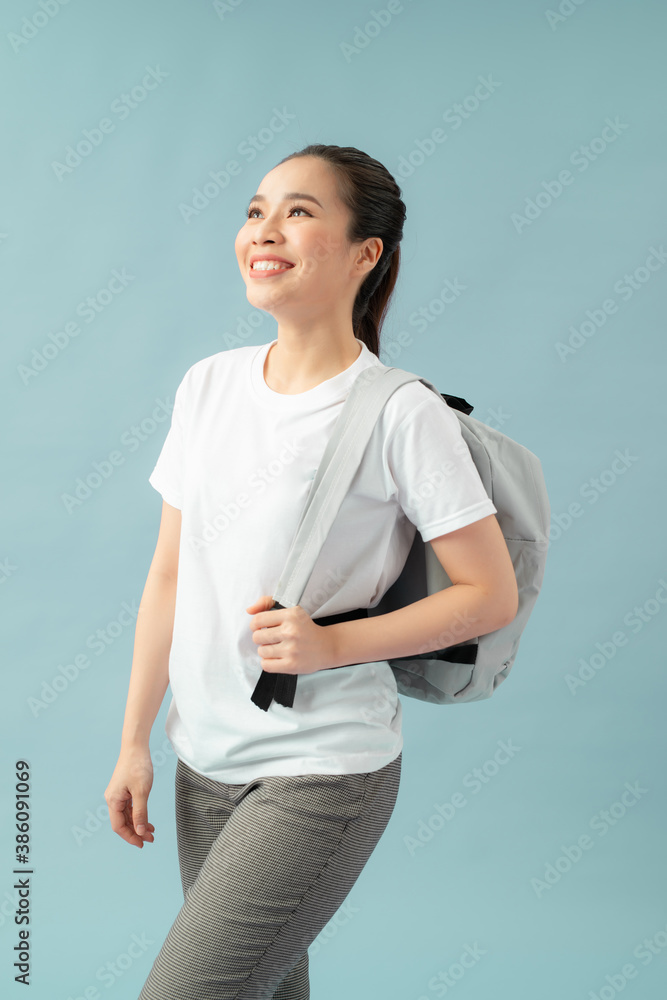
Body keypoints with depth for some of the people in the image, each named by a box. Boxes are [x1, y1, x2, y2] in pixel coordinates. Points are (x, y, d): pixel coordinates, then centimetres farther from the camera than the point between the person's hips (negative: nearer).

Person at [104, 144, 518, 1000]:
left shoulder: (402, 414, -13)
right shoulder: (208, 384, 3)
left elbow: (492, 596, -10)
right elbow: (170, 574, 8)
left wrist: (333, 644, -19)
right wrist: (135, 742, 9)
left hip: (324, 773, -5)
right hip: (206, 762, 6)